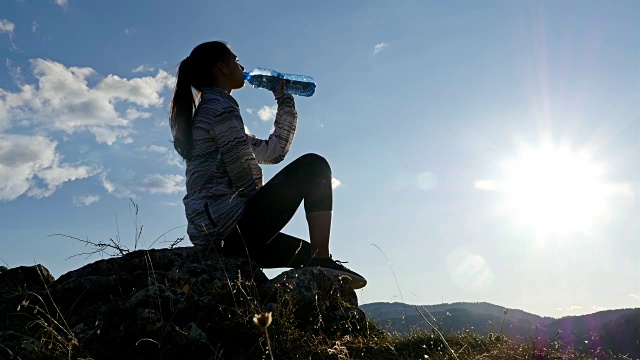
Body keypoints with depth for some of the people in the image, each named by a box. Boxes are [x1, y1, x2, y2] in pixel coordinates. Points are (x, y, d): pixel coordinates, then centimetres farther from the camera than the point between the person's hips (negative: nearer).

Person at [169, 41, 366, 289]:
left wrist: (284, 100, 24)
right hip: (230, 224, -10)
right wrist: (260, 205, 3)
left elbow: (273, 151, 24)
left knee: (309, 252, 24)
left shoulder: (207, 112, 25)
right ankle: (322, 262, -13)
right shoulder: (221, 107, -6)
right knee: (313, 165, -4)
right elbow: (244, 174, -14)